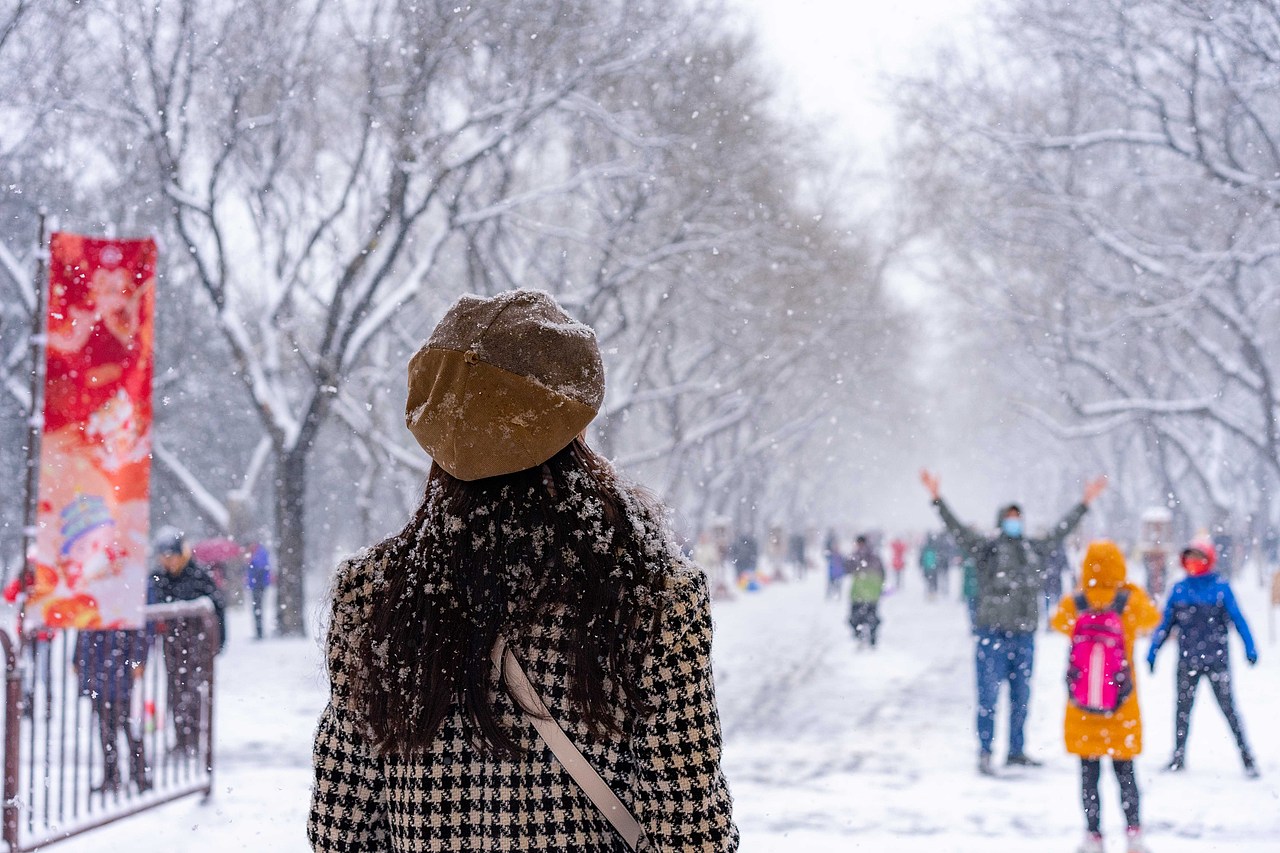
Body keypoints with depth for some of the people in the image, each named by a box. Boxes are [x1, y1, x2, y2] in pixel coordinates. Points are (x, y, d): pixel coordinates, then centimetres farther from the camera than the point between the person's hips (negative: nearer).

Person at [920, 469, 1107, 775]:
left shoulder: (1034, 549, 13)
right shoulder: (986, 549, -1)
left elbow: (1061, 530, 23)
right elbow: (956, 528, -9)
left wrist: (1085, 503, 27)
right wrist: (937, 499, -19)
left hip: (1025, 635, 5)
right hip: (993, 634, -5)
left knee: (1021, 697, 11)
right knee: (989, 695, -5)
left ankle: (1017, 751, 22)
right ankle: (985, 754, 0)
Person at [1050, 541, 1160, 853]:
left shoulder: (1072, 605, -9)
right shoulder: (1130, 603, -10)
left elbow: (1057, 622, 15)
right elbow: (1152, 617, 13)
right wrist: (1132, 591, 26)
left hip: (1081, 709, 0)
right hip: (1122, 710, 0)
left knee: (1089, 774, 8)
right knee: (1125, 772, 12)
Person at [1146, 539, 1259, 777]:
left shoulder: (1220, 587, -1)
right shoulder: (1179, 589, 7)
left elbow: (1237, 619, -1)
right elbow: (1166, 623, 12)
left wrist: (1250, 648, -9)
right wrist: (1152, 651, 8)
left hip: (1217, 658, -3)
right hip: (1187, 659, 3)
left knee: (1227, 706, -4)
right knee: (1183, 706, 5)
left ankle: (1246, 755, 2)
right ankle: (1179, 756, 15)